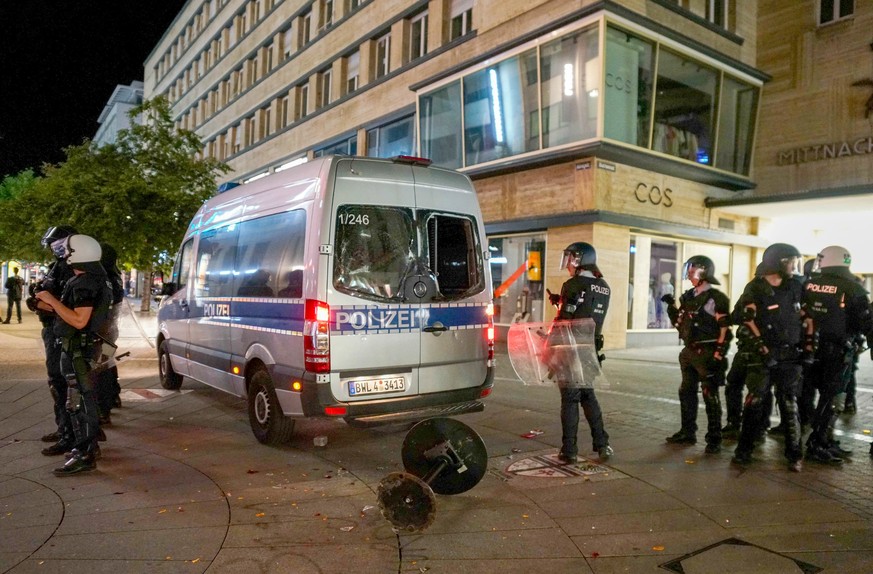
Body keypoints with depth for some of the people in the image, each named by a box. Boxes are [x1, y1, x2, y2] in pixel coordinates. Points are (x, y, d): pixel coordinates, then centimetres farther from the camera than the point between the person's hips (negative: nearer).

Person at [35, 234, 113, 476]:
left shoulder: (85, 284, -19)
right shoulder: (91, 280, 14)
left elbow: (79, 320, -26)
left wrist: (52, 301, -19)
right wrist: (53, 304, 11)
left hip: (80, 351, -11)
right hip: (84, 348, 11)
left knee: (79, 403, -7)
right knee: (84, 401, 18)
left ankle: (84, 455, -2)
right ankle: (88, 445, 29)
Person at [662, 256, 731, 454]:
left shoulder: (716, 298, -10)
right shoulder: (688, 297, 13)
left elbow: (724, 330, -13)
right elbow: (680, 324, 19)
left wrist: (718, 356, -18)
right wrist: (672, 307, 6)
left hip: (707, 354, -8)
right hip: (689, 352, 8)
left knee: (711, 397, -1)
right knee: (686, 392, 14)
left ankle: (714, 439, 7)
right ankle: (687, 432, 25)